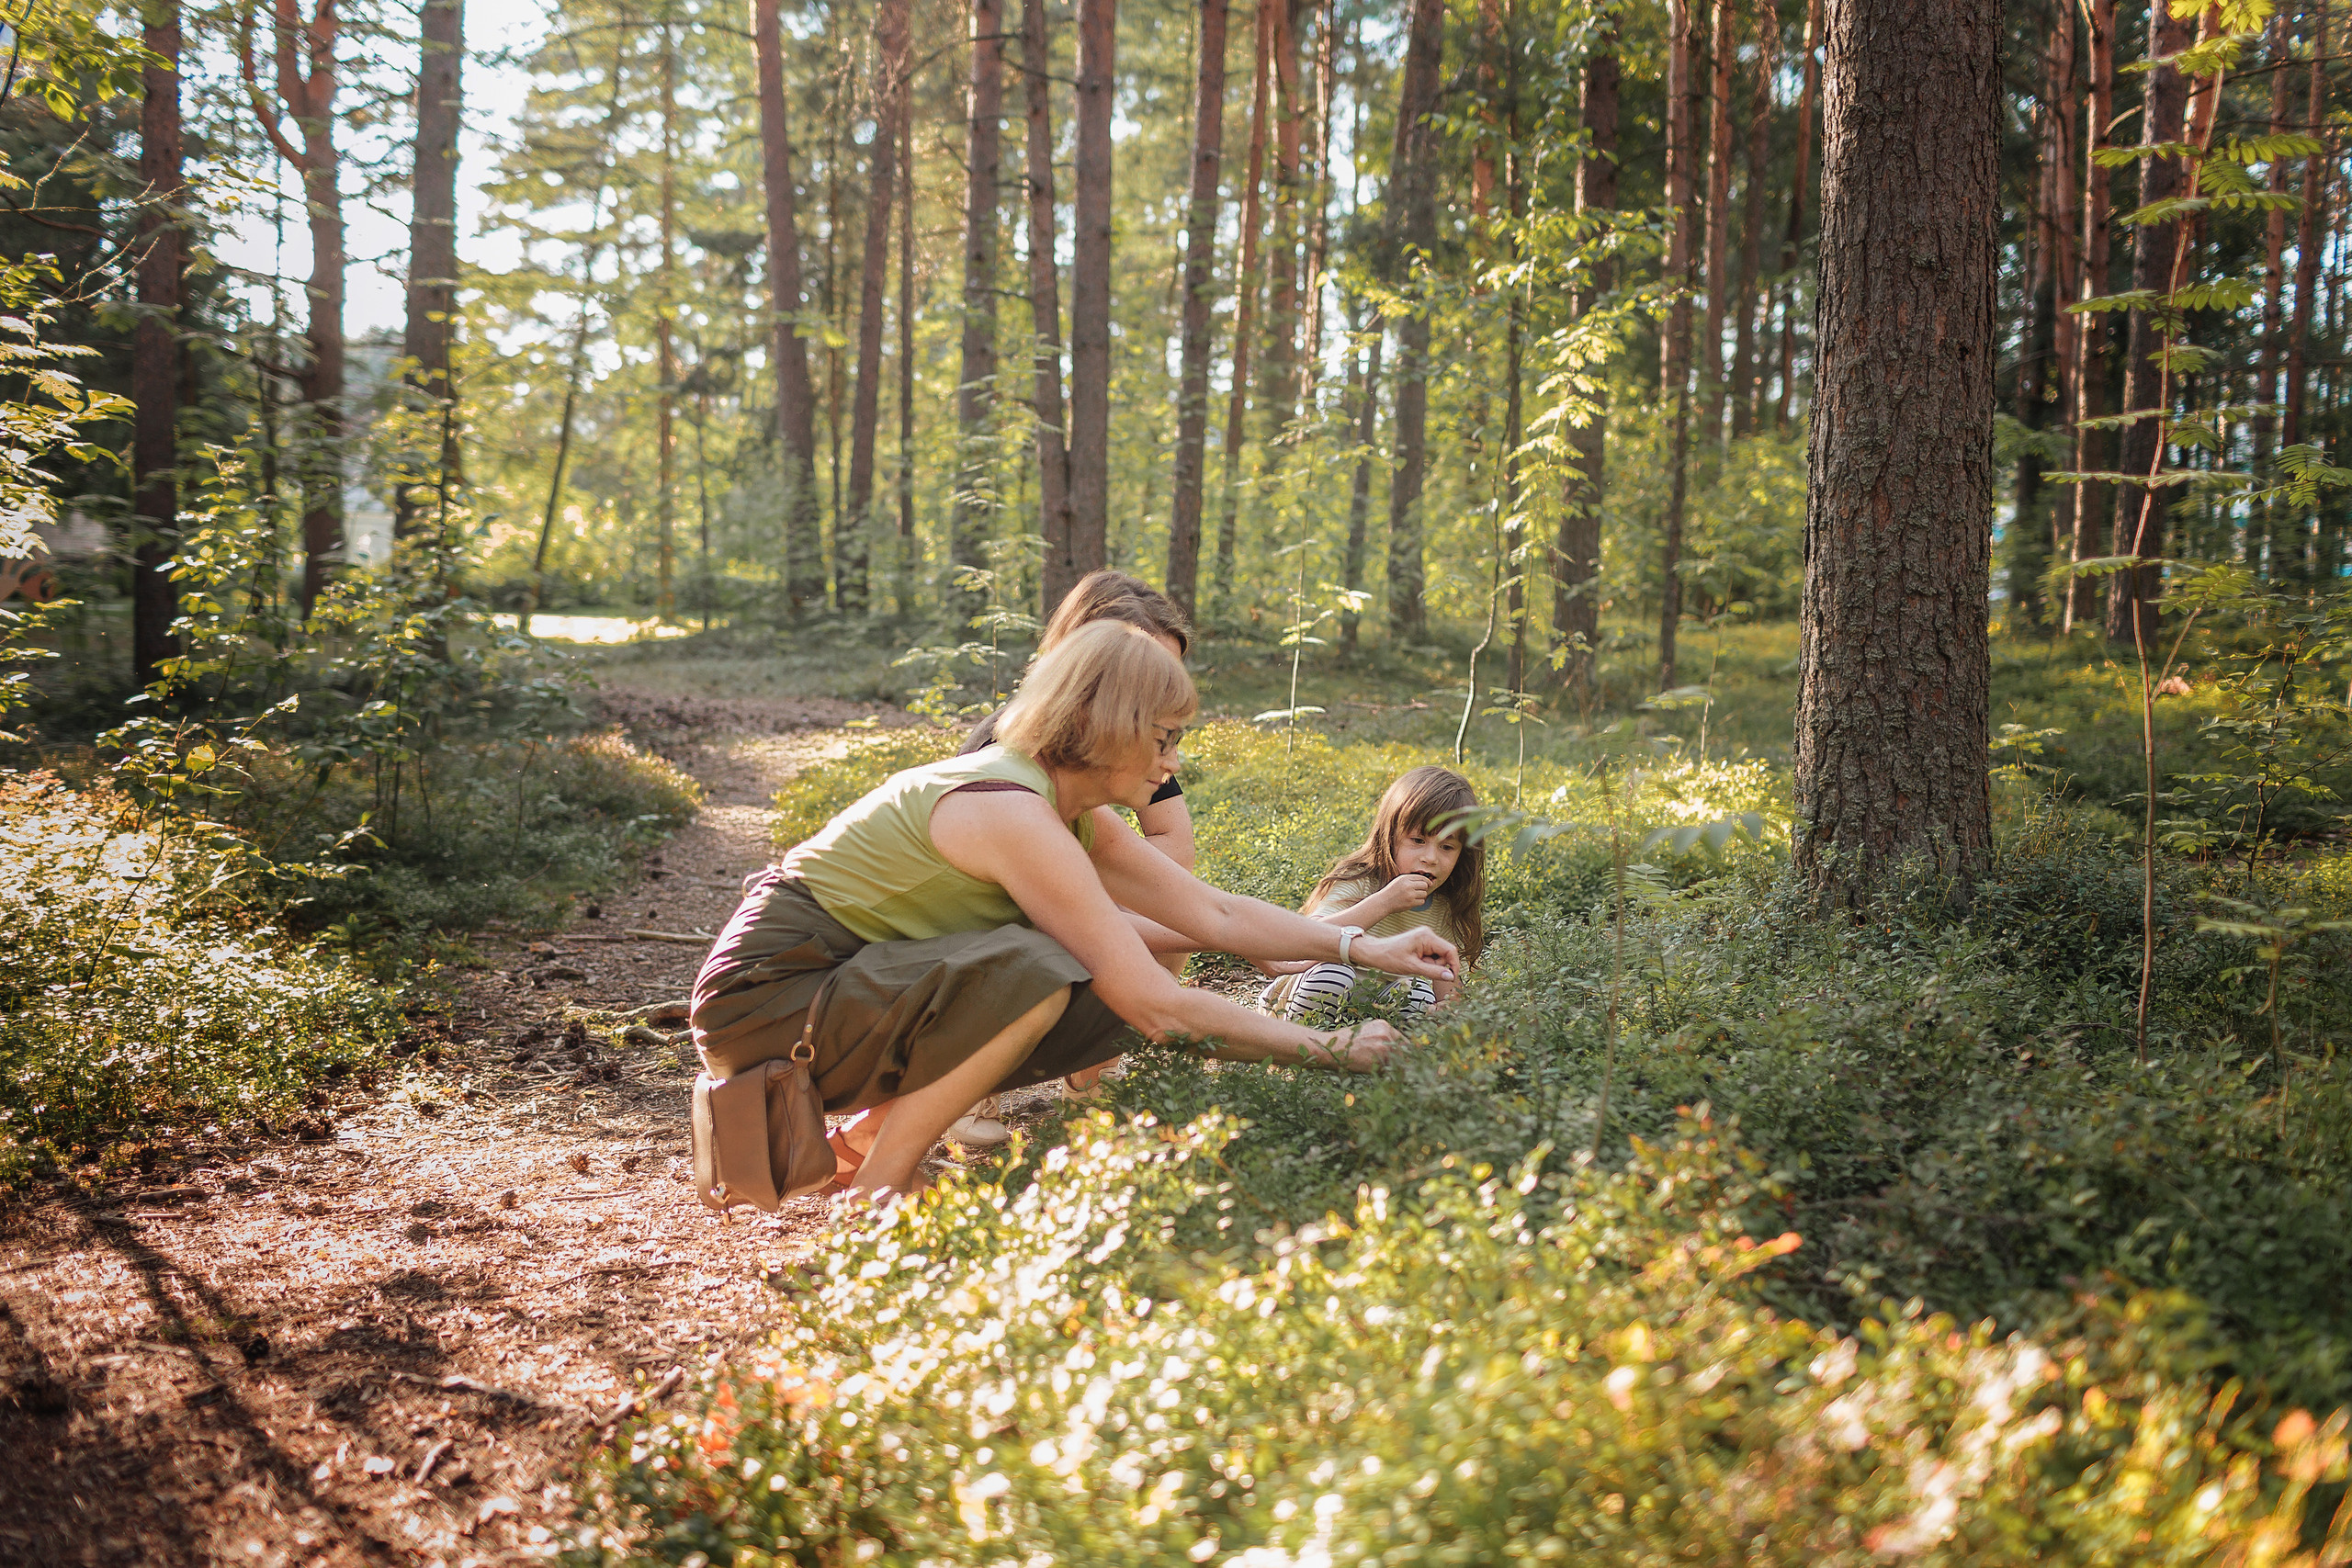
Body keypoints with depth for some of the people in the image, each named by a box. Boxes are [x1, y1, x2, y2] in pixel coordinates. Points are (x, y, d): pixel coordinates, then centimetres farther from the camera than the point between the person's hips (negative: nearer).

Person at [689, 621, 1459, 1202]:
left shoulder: (1074, 814, 5)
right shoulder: (1013, 813, -24)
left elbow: (1216, 913, 12)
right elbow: (1161, 1010, -25)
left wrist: (1367, 948, 6)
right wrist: (1329, 1048, -17)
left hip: (840, 980, 9)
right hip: (767, 994, -9)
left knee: (1102, 1005, -1)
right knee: (1033, 972, -29)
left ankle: (868, 1129, 9)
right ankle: (873, 1195, -13)